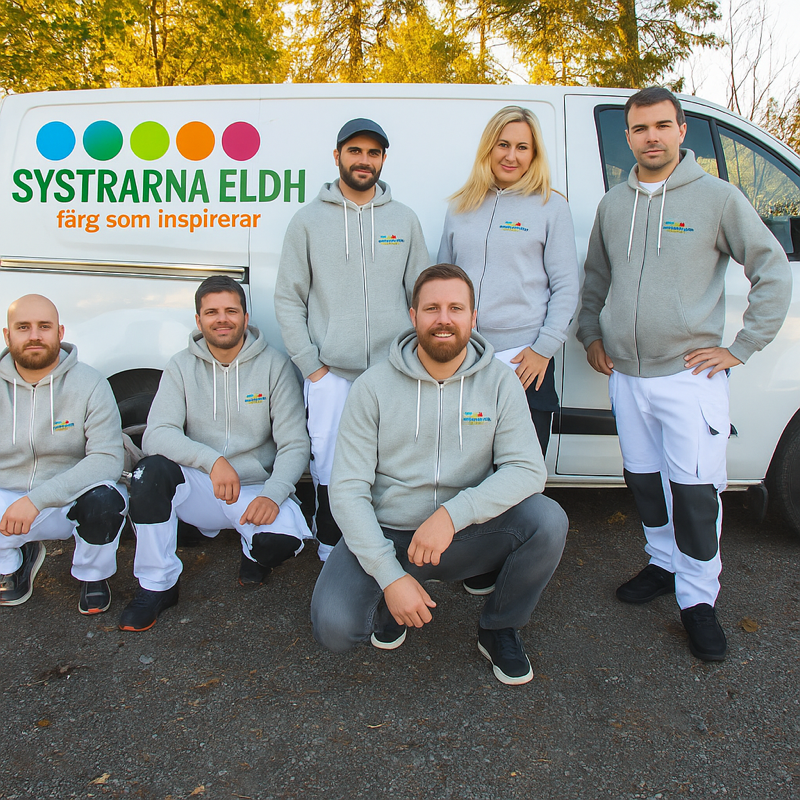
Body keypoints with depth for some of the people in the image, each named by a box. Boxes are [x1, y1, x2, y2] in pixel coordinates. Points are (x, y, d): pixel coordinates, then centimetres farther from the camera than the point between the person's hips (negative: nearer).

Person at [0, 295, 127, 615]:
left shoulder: (89, 384, -12)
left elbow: (108, 458, -21)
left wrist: (38, 499, -31)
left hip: (72, 502, -2)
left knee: (104, 499, -35)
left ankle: (93, 576, 0)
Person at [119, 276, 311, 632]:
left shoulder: (274, 365, -2)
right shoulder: (182, 367, 2)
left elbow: (294, 445, -6)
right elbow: (156, 435, -11)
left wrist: (272, 495, -25)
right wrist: (212, 460, -29)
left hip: (255, 492, -1)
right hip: (198, 492, 2)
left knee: (287, 535, -32)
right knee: (151, 469, -29)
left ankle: (255, 553, 9)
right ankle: (157, 585, -10)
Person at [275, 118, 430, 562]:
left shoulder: (404, 219, 11)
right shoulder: (309, 219, 6)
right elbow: (288, 298, 5)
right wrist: (311, 364, -2)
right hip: (330, 373, -1)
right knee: (329, 468, 0)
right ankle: (331, 554, 19)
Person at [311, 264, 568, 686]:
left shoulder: (500, 382, -5)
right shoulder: (374, 386, -8)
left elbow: (527, 469, -13)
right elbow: (347, 489, -11)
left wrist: (453, 514, -29)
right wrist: (390, 576, -20)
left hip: (465, 535, 1)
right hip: (386, 533, -1)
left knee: (548, 520, -25)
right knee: (334, 626, -26)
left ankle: (499, 629, 3)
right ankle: (390, 600, 12)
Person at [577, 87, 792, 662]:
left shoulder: (718, 197, -1)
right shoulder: (613, 204, 12)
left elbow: (774, 273, 1)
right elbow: (595, 278, 24)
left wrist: (740, 348, -4)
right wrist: (591, 334, 12)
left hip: (689, 374, -4)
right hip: (625, 376, 5)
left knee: (695, 491, -3)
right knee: (644, 479, 14)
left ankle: (698, 598, 12)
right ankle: (665, 564, 33)